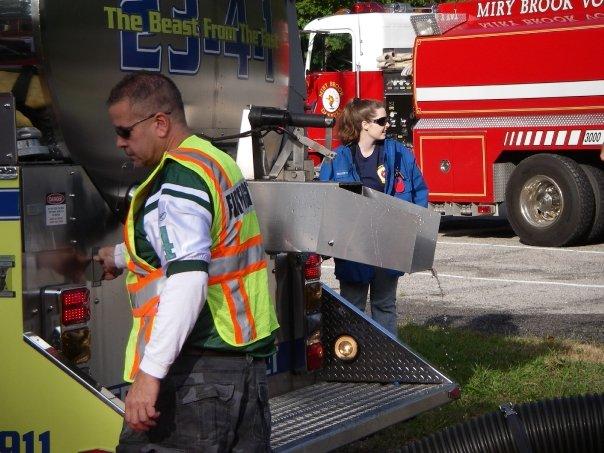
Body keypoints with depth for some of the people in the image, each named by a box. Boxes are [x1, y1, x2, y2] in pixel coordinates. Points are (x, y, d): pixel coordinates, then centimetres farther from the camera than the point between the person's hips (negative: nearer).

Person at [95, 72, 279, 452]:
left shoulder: (178, 180, -16)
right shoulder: (218, 161, 15)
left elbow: (188, 279, -28)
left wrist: (150, 372, -31)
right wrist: (121, 255, 49)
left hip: (198, 365, -10)